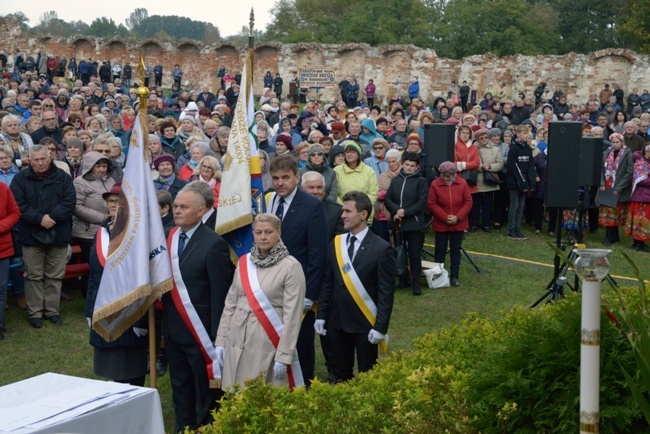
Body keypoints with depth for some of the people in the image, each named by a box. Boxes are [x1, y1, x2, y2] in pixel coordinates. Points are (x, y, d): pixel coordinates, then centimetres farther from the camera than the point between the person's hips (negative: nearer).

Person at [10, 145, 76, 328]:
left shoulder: (62, 177, 3)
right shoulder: (21, 178, 0)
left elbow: (70, 202, -5)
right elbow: (19, 205, -8)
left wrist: (52, 216, -19)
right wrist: (39, 218, -20)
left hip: (58, 235, 1)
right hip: (32, 235, -1)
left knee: (55, 276, 8)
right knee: (34, 276, 5)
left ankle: (52, 310, 18)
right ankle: (35, 312, 13)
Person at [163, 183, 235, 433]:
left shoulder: (213, 244, -14)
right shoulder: (169, 238, 4)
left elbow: (220, 293, -14)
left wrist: (217, 336, -15)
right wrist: (161, 323, 3)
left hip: (200, 330, -6)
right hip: (172, 328, 6)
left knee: (206, 390, 7)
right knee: (180, 387, 18)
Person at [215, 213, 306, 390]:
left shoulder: (291, 266, -8)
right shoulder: (244, 262, 8)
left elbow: (292, 315, -11)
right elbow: (230, 304, 12)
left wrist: (284, 355, -14)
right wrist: (221, 340, 9)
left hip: (267, 345, -5)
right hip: (236, 342, 5)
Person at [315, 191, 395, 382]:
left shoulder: (381, 249, -11)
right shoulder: (336, 243, 4)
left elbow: (386, 292, -11)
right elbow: (328, 283, 9)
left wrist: (380, 327, -15)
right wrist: (321, 316, 5)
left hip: (365, 324, -4)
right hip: (337, 322, 4)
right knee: (339, 376, 14)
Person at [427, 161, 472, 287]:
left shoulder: (462, 183, -6)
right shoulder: (435, 184, -10)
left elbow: (468, 202, -3)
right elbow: (431, 204, -9)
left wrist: (458, 217, -14)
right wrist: (445, 217, -16)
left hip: (458, 224, 2)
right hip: (441, 224, -1)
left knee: (456, 250, 9)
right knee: (440, 250, 5)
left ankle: (454, 277, 17)